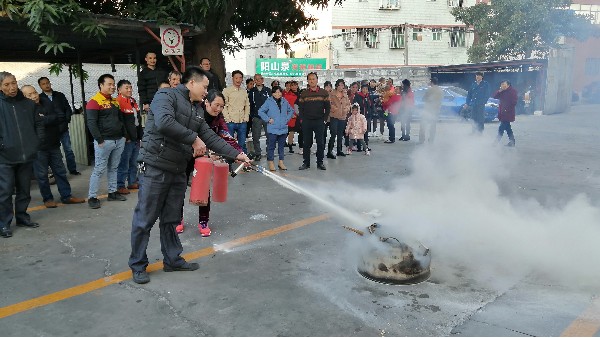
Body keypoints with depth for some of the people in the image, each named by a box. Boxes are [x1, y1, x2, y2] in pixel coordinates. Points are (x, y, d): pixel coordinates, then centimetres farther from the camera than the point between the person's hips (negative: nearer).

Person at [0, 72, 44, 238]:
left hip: (27, 155, 4)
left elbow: (38, 123, 15)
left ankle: (22, 217, 29)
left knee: (25, 190, 14)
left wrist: (37, 141, 4)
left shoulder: (28, 103, 6)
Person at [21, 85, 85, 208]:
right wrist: (51, 119, -16)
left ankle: (66, 196, 20)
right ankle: (47, 199, 18)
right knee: (42, 175, 5)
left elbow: (61, 117, -2)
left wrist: (44, 119, -12)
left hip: (54, 145, 5)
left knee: (60, 171, 11)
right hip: (38, 147, -5)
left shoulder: (47, 103, 6)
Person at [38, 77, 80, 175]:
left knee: (68, 149, 9)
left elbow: (68, 109, 8)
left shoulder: (60, 95, 8)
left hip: (63, 128, 3)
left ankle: (72, 169, 19)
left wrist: (66, 120, -3)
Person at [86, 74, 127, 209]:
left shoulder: (115, 101, 15)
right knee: (99, 170, -4)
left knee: (114, 167, 13)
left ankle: (112, 192, 23)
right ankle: (92, 197, 2)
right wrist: (99, 140, -17)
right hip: (104, 141, -7)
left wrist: (124, 135, 15)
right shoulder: (94, 102, -8)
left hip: (119, 140, 7)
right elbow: (91, 123, -14)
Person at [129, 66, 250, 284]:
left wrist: (236, 154, 8)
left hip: (178, 171, 8)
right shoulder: (166, 96, -10)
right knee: (145, 219, 3)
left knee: (172, 219, 17)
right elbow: (163, 123, -29)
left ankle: (172, 260, 29)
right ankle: (138, 265, 16)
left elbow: (210, 137, 14)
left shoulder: (197, 109, 14)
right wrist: (193, 139, -22)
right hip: (155, 168, -8)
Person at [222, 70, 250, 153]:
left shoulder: (244, 92, 15)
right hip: (231, 122, -4)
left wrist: (246, 118, 5)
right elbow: (223, 106, -5)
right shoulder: (227, 90, 1)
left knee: (242, 144, 8)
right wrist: (228, 119, -11)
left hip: (242, 122, 4)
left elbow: (247, 105, 18)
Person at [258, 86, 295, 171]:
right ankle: (271, 163, 9)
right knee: (271, 146, 0)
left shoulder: (284, 101, 7)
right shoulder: (269, 102, -6)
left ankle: (281, 162, 21)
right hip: (272, 129, -4)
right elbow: (260, 111, -5)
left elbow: (291, 110, 21)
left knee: (282, 146, 11)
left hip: (283, 129, 4)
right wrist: (268, 119, -9)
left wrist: (287, 119, 9)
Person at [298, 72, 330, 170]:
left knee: (320, 143, 0)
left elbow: (327, 107, 4)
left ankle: (320, 162, 8)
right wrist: (302, 119, -1)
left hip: (319, 122, -1)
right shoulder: (303, 94, 7)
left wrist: (324, 119, -3)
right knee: (307, 143, 4)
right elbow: (300, 108, 9)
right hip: (306, 122, 1)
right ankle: (306, 163, 11)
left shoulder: (324, 93, 4)